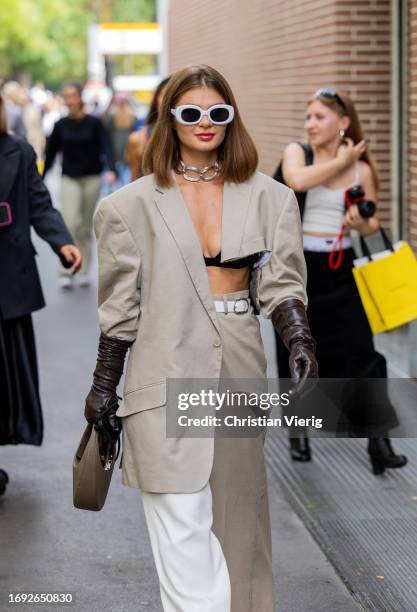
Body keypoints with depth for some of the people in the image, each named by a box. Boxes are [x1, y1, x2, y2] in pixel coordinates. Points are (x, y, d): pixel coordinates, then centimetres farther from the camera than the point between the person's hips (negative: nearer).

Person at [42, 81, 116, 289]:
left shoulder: (94, 123, -2)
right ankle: (65, 271, -10)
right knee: (70, 222, -15)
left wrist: (111, 170, -28)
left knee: (86, 227, 8)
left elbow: (106, 147, -11)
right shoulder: (61, 125, 2)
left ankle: (83, 271, 18)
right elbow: (50, 153, 8)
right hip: (69, 179, 0)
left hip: (92, 178, 0)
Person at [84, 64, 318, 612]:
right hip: (166, 375, -2)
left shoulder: (269, 198, 8)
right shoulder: (136, 205, 4)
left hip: (239, 371, 3)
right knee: (182, 527, -7)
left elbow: (280, 283, 2)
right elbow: (120, 304, 5)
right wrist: (104, 384, 5)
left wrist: (300, 343, -15)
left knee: (236, 515, 11)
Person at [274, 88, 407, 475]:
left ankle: (377, 440, -3)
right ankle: (298, 432, 27)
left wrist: (361, 224, -14)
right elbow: (298, 181, -27)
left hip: (339, 270, 0)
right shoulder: (296, 151, -3)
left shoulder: (361, 169, 0)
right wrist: (340, 161, -17)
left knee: (357, 351, -7)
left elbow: (372, 224, 9)